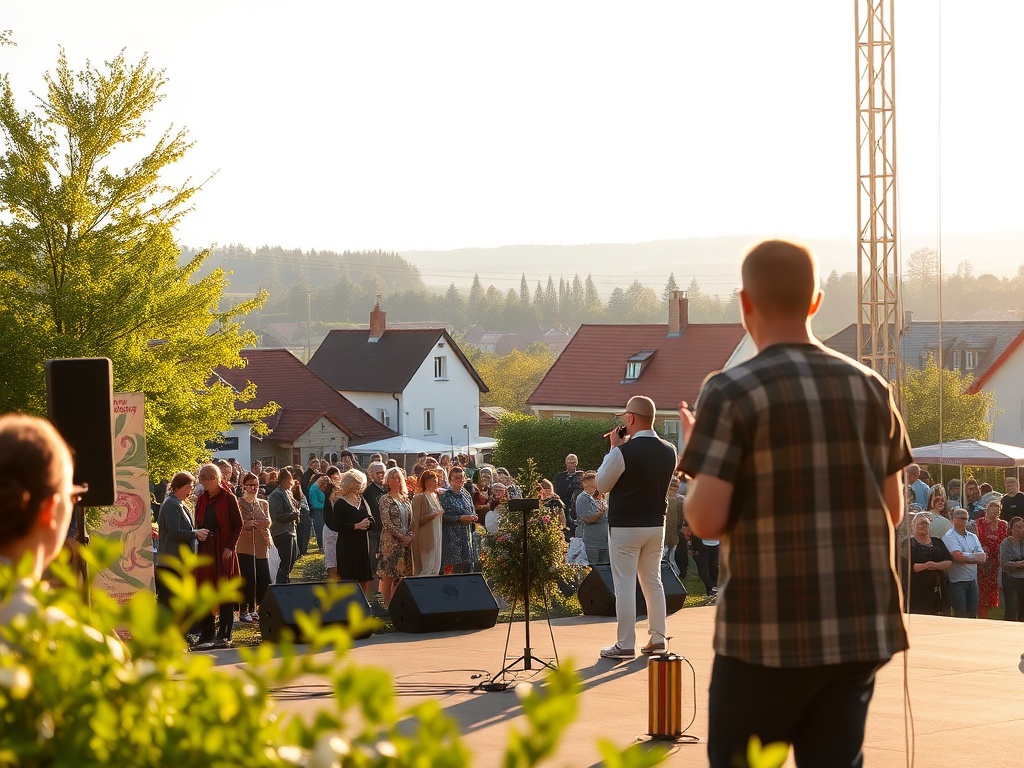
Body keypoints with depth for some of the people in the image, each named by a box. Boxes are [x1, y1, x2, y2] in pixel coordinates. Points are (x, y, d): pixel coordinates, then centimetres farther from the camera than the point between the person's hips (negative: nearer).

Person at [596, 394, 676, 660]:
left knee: (625, 585, -1)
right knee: (653, 581, 15)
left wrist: (613, 448, 0)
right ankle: (657, 638, 18)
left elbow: (602, 485, -6)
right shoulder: (669, 451, 1)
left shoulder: (624, 452, -19)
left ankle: (625, 645, 0)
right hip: (656, 524, 6)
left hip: (624, 527, -6)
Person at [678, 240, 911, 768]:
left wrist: (693, 453, 6)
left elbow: (706, 520, -13)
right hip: (860, 627, 5)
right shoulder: (871, 390, 6)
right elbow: (893, 512, 11)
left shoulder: (731, 393, -10)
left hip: (769, 634, -4)